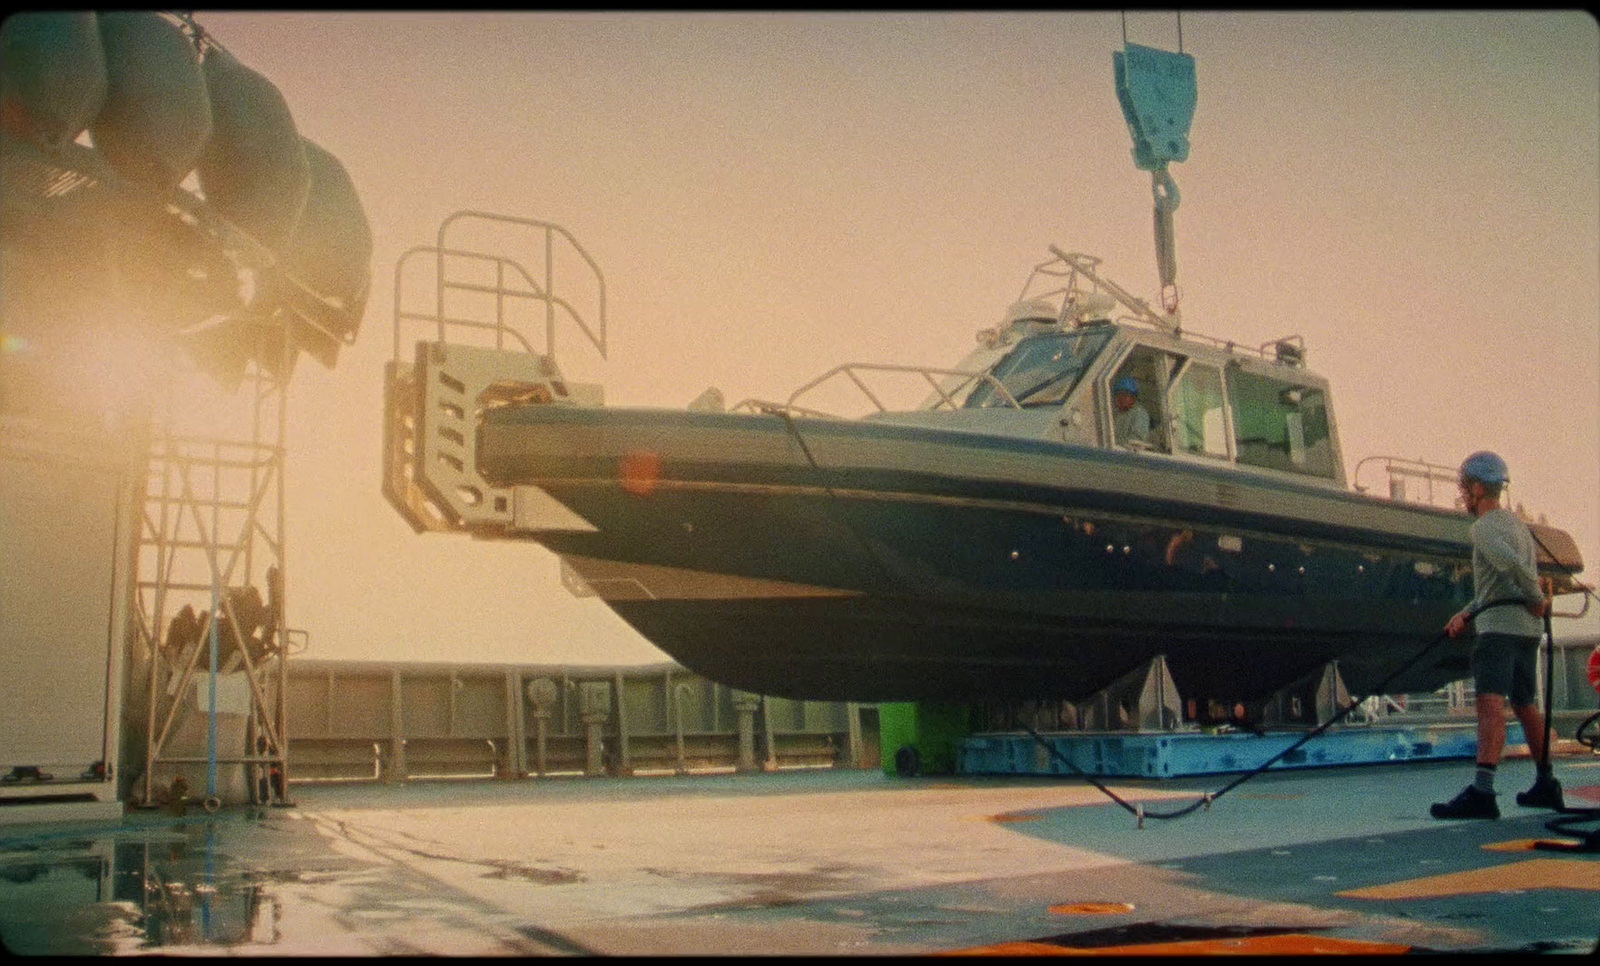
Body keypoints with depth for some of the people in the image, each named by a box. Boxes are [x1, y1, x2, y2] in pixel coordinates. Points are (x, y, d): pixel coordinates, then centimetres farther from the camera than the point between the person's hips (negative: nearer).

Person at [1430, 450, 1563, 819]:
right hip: (1527, 628, 10)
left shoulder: (1485, 527, -8)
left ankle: (1482, 792, -32)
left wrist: (1537, 599, -12)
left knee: (1490, 703, -20)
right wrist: (1466, 614, 18)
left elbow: (1513, 565, -26)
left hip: (1501, 627, -10)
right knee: (1525, 705, 20)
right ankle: (1547, 786, 30)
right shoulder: (1516, 523, 23)